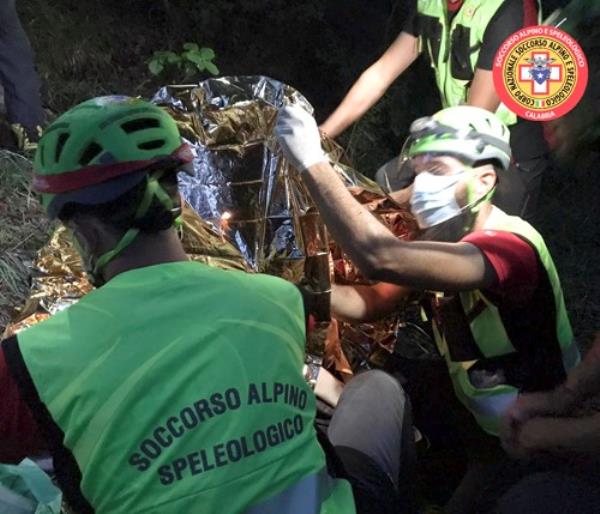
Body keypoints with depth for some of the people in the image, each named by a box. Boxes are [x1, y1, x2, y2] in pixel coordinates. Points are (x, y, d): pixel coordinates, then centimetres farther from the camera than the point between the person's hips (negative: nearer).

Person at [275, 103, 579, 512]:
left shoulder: (509, 245, -27)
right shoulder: (447, 236, 1)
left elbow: (382, 258, -40)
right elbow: (376, 301, -2)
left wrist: (313, 162, -36)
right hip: (486, 423, 7)